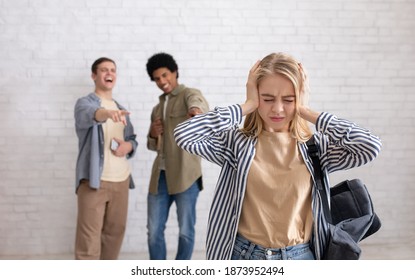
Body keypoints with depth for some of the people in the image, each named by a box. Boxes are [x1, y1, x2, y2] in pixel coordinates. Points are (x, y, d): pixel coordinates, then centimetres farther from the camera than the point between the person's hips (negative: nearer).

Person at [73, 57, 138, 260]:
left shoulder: (121, 109, 17)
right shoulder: (84, 103, -3)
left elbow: (132, 139, 20)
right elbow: (90, 115, -28)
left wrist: (128, 146, -6)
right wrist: (107, 113, -51)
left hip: (121, 180, 6)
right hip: (94, 180, -6)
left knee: (115, 231, 13)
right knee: (89, 236, -6)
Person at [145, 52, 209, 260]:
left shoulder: (189, 94, -3)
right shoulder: (157, 108, 18)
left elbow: (198, 103, -29)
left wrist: (196, 110, -55)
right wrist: (153, 135, 1)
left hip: (185, 174, -6)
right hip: (160, 175, 6)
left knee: (186, 230, 3)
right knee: (154, 230, 8)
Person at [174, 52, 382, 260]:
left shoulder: (316, 146, -3)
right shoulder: (237, 142, -6)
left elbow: (370, 147, -16)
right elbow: (183, 135, -20)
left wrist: (307, 112, -13)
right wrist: (246, 106, -15)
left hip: (301, 256, 1)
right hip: (244, 255, 0)